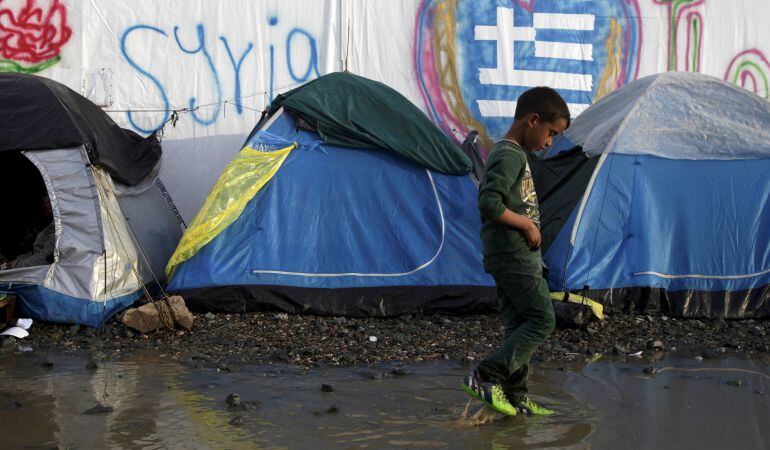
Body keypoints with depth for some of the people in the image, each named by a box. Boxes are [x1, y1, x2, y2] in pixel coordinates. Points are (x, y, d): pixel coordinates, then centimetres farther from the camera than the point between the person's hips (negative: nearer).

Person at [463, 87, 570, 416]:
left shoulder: (512, 153, 19)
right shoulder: (510, 155, -14)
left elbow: (495, 200, 24)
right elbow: (489, 203, -26)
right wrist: (527, 224, -15)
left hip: (510, 256, 10)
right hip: (515, 256, -10)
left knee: (518, 325, 9)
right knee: (542, 319, -9)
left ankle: (515, 397, 12)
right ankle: (485, 377, -10)